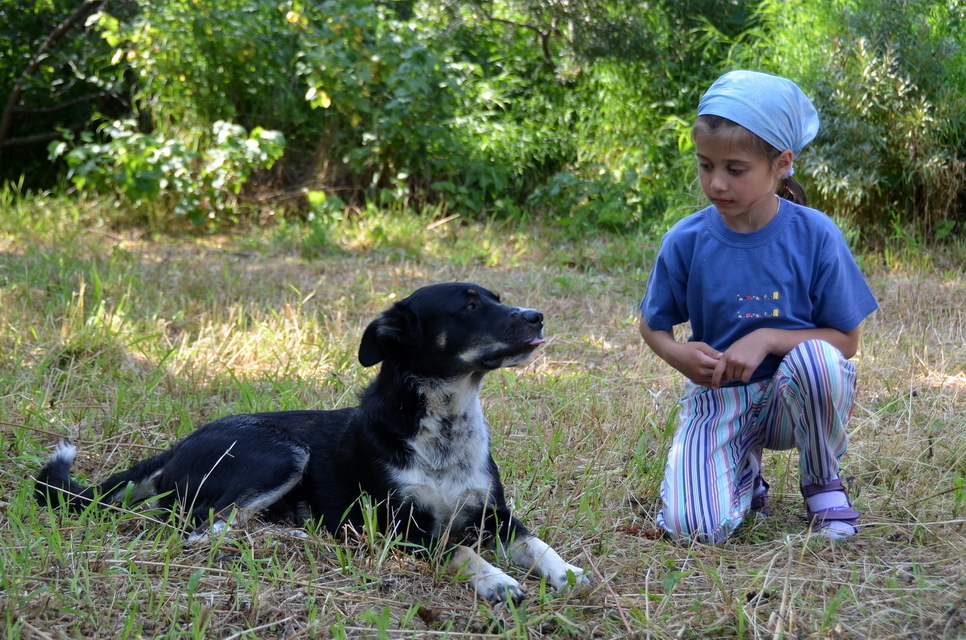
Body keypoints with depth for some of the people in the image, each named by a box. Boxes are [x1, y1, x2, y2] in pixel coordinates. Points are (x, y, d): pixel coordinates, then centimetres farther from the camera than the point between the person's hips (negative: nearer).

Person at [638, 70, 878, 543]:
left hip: (795, 397, -1)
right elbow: (653, 326, 6)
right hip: (718, 397, 1)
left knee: (817, 357, -37)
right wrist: (677, 354, -17)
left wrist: (767, 338, -22)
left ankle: (824, 486, -7)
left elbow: (846, 340, -8)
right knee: (692, 529, -23)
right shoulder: (685, 242, -8)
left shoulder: (815, 236, -12)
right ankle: (742, 471, 15)